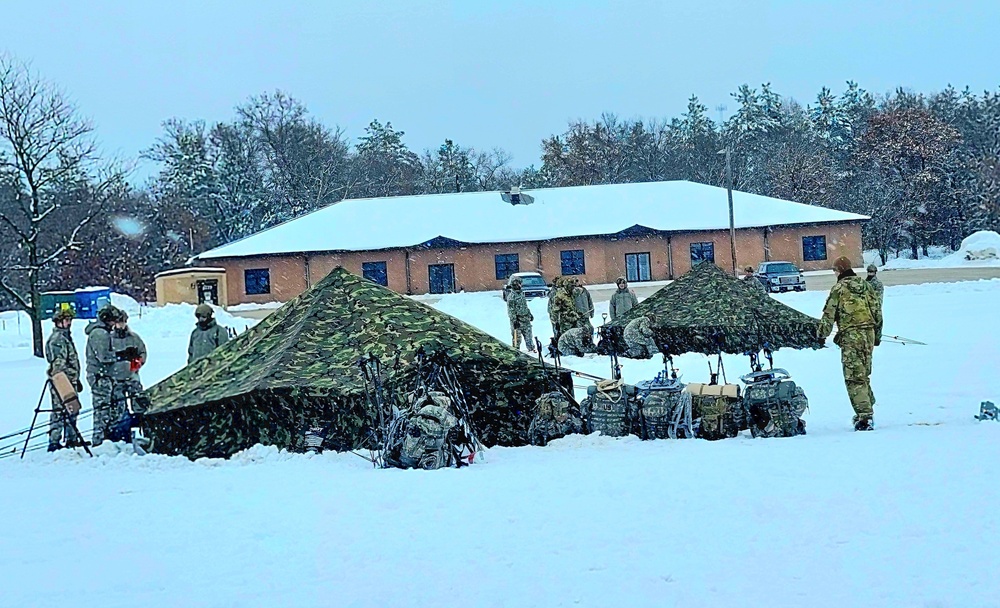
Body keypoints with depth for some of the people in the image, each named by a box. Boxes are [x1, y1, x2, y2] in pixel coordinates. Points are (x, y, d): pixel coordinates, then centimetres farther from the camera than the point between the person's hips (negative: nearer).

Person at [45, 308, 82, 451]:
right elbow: (57, 363, -19)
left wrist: (76, 379, 26)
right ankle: (54, 442, -10)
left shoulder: (66, 337, 19)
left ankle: (72, 439, 24)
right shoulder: (56, 338, -12)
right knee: (59, 411, -10)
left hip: (70, 381, 10)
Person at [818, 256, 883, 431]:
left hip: (850, 336, -6)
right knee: (864, 374, 19)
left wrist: (822, 333, 7)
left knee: (854, 378, -7)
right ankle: (866, 411, 23)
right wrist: (877, 336, 23)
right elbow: (877, 311, 16)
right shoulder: (866, 285, 13)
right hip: (869, 334, 6)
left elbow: (829, 313, -4)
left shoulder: (839, 288, -4)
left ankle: (864, 417, -16)